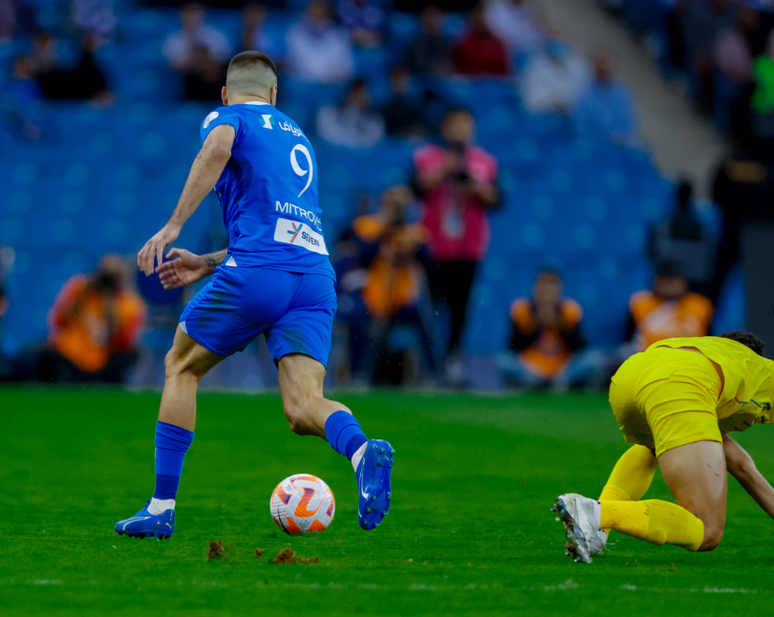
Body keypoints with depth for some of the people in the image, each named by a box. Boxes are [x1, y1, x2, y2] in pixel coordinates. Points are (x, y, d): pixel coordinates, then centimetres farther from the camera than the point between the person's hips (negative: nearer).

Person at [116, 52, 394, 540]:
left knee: (181, 369, 16)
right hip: (316, 275, 5)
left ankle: (162, 508, 14)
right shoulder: (298, 138, 33)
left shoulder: (227, 117, 13)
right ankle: (363, 452, -40)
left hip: (255, 277, -5)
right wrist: (206, 265, 40)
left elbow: (218, 148, -14)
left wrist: (172, 226, -17)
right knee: (302, 408, -7)